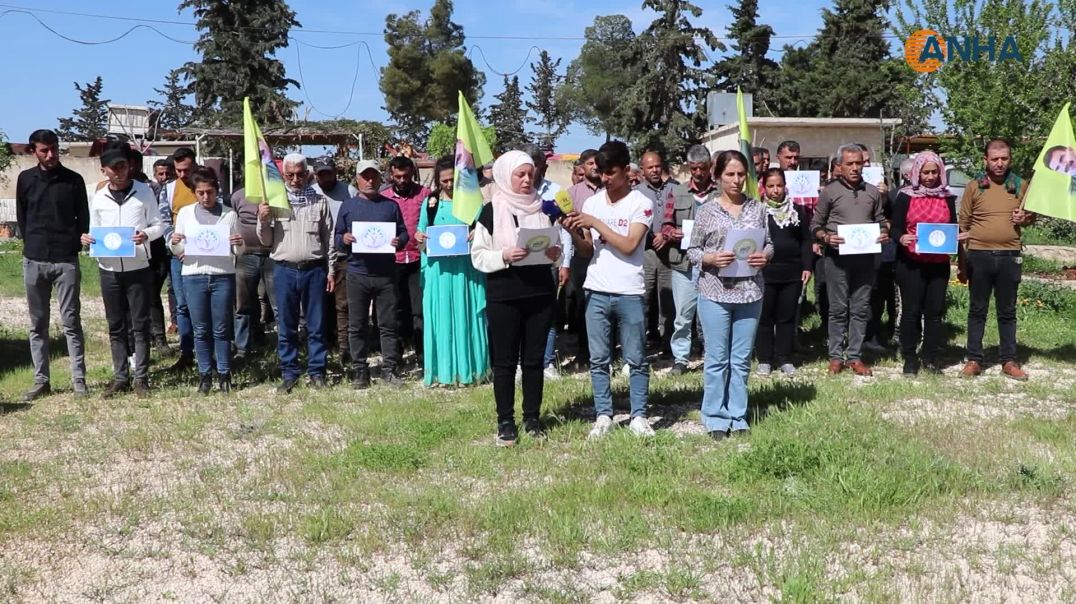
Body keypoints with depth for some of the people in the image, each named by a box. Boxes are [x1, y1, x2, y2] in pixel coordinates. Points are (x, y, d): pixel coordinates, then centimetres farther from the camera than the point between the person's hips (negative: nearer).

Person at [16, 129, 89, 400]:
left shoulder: (74, 180, 0)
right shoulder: (25, 179, 5)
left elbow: (83, 218, 5)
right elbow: (21, 217, 14)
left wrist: (73, 246, 0)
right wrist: (33, 245, 8)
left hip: (66, 261, -2)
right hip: (34, 261, 2)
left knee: (71, 322, -1)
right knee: (38, 325, 7)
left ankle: (78, 379, 4)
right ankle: (41, 380, 14)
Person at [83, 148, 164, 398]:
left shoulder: (144, 191, 0)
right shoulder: (99, 198, 7)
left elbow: (158, 225, 1)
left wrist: (146, 234, -20)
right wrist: (87, 238, -10)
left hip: (138, 268, -3)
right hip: (109, 269, 3)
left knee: (140, 324, 1)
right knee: (116, 326, 8)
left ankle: (141, 378, 8)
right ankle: (120, 377, 17)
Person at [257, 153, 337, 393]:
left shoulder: (319, 202, 6)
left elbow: (328, 238, 9)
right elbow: (267, 241, 6)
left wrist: (330, 270, 6)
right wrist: (263, 221, -12)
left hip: (314, 270, 0)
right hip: (284, 271, 1)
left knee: (316, 326, 4)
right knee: (286, 327, 6)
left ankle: (316, 372, 13)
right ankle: (289, 374, 15)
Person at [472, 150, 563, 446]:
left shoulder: (542, 209, 8)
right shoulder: (491, 212, -1)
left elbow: (556, 248, 16)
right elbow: (478, 256, -3)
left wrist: (555, 253, -7)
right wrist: (504, 256, -21)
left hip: (540, 294, 3)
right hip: (503, 297, -3)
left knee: (534, 359, 9)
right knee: (505, 361, 3)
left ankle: (532, 418, 19)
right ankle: (505, 421, 13)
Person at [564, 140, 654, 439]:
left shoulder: (641, 204, -3)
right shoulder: (591, 203, 9)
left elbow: (628, 246, -14)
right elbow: (586, 252, 11)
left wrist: (595, 223, -13)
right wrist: (575, 234, -8)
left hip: (629, 292, -3)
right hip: (596, 291, 4)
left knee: (636, 359, 4)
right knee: (599, 359, 7)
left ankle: (638, 416, 13)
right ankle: (603, 416, 14)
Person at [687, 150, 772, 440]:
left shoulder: (758, 208, 7)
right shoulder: (707, 211, 0)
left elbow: (769, 243, 13)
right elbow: (692, 250, 2)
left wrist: (765, 256, -9)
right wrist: (711, 258, -17)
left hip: (750, 293, 2)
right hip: (715, 292, -2)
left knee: (742, 360, 9)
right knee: (717, 359, 3)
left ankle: (738, 417, 20)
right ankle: (715, 419, 13)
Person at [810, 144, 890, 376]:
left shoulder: (872, 192, 11)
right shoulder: (830, 191, 1)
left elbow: (881, 221, 18)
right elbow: (815, 225, 3)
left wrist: (884, 233, -3)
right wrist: (826, 237, -16)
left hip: (865, 256, 3)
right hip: (837, 257, -3)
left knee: (861, 308, 5)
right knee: (838, 308, 2)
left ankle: (854, 356, 13)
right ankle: (836, 356, 10)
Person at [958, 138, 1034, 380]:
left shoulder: (1020, 185, 6)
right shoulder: (974, 187, 1)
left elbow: (1032, 216, 18)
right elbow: (963, 225, 2)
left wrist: (1025, 218, -8)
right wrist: (961, 262, -1)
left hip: (1009, 256, 1)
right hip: (978, 256, -1)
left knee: (1007, 312, 9)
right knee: (977, 311, 6)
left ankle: (1009, 360, 17)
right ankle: (974, 360, 13)